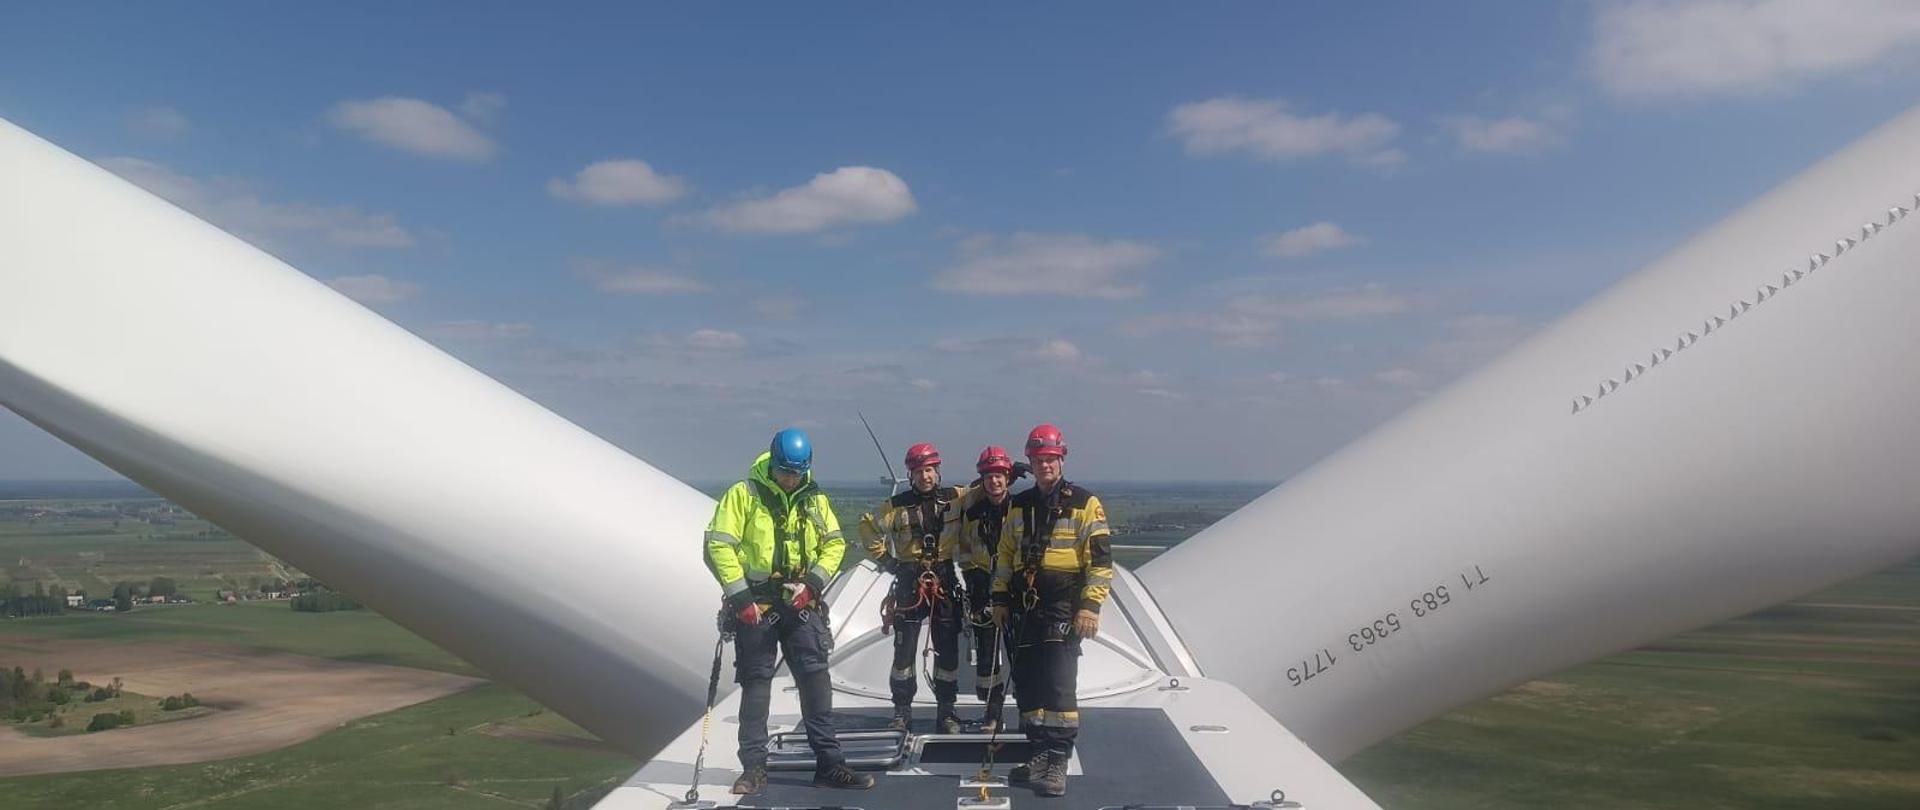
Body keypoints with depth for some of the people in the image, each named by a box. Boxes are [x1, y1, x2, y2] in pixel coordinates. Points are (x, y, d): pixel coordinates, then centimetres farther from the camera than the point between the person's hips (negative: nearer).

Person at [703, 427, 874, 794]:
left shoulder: (815, 499, 7)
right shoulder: (743, 494, -6)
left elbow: (834, 544, 11)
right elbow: (719, 545, -9)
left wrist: (813, 583, -4)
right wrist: (739, 596, -14)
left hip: (800, 602, 3)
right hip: (755, 603, -3)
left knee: (816, 679, 1)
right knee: (756, 683, 4)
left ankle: (829, 763, 8)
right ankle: (754, 768, 13)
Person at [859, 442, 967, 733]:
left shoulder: (957, 498, 1)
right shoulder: (897, 505, -1)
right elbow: (868, 528, 9)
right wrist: (887, 561, 5)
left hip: (944, 582, 1)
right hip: (909, 583, -1)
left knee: (947, 650, 6)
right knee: (904, 649, 0)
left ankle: (946, 711, 16)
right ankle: (902, 711, 11)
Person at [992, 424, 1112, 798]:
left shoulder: (1085, 504, -3)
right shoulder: (1019, 505, 14)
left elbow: (1101, 559, -6)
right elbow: (1006, 554, 20)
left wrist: (1091, 605, -14)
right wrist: (1000, 598, 14)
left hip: (1064, 608, -6)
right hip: (1024, 606, 6)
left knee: (1059, 684, -11)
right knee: (1026, 683, 9)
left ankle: (1058, 761, -6)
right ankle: (1040, 754, 20)